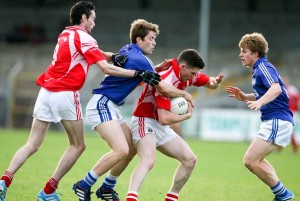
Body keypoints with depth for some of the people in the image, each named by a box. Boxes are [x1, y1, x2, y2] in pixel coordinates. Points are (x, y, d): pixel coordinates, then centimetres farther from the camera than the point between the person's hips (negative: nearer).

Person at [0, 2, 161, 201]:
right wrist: (139, 74, -11)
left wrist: (112, 56, 2)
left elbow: (94, 53, 22)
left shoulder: (66, 34, 19)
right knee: (78, 146, 8)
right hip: (65, 94, -7)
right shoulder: (83, 37, -6)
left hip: (46, 92, 7)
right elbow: (107, 68, -13)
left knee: (32, 146, 5)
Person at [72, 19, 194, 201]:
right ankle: (83, 186, -12)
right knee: (121, 150, -21)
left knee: (131, 147, 10)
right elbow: (163, 88, -14)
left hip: (111, 107, 10)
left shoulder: (128, 50, 11)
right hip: (101, 104, -10)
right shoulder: (140, 60, -16)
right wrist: (185, 94, 2)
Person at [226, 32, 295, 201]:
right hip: (272, 121, 11)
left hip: (277, 122, -11)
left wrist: (259, 102, -45)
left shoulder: (263, 66, -12)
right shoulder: (259, 69, 20)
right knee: (255, 160, 19)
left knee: (250, 161, -14)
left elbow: (276, 89, -30)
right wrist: (244, 97, 15)